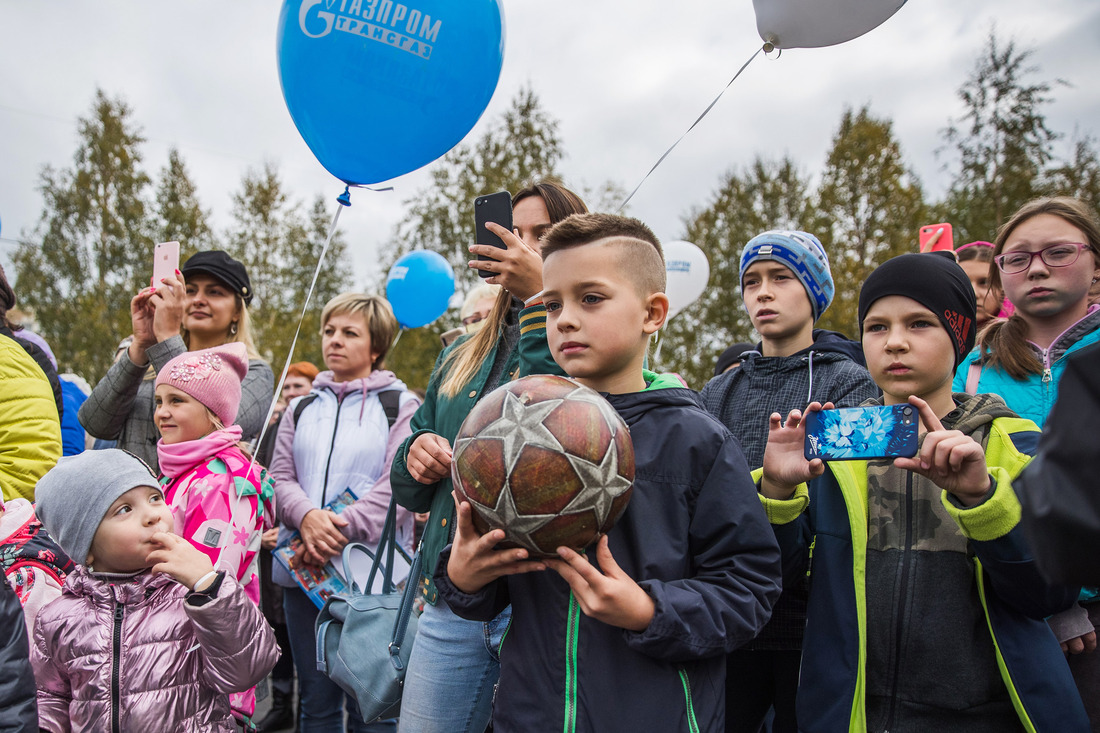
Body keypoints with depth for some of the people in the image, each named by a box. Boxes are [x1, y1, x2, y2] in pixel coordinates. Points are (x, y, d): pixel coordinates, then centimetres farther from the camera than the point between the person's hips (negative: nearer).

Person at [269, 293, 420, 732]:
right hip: (305, 568, 4)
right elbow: (280, 477, 8)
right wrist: (307, 517, -14)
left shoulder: (401, 406, 1)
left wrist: (341, 531, -18)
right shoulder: (302, 409, 15)